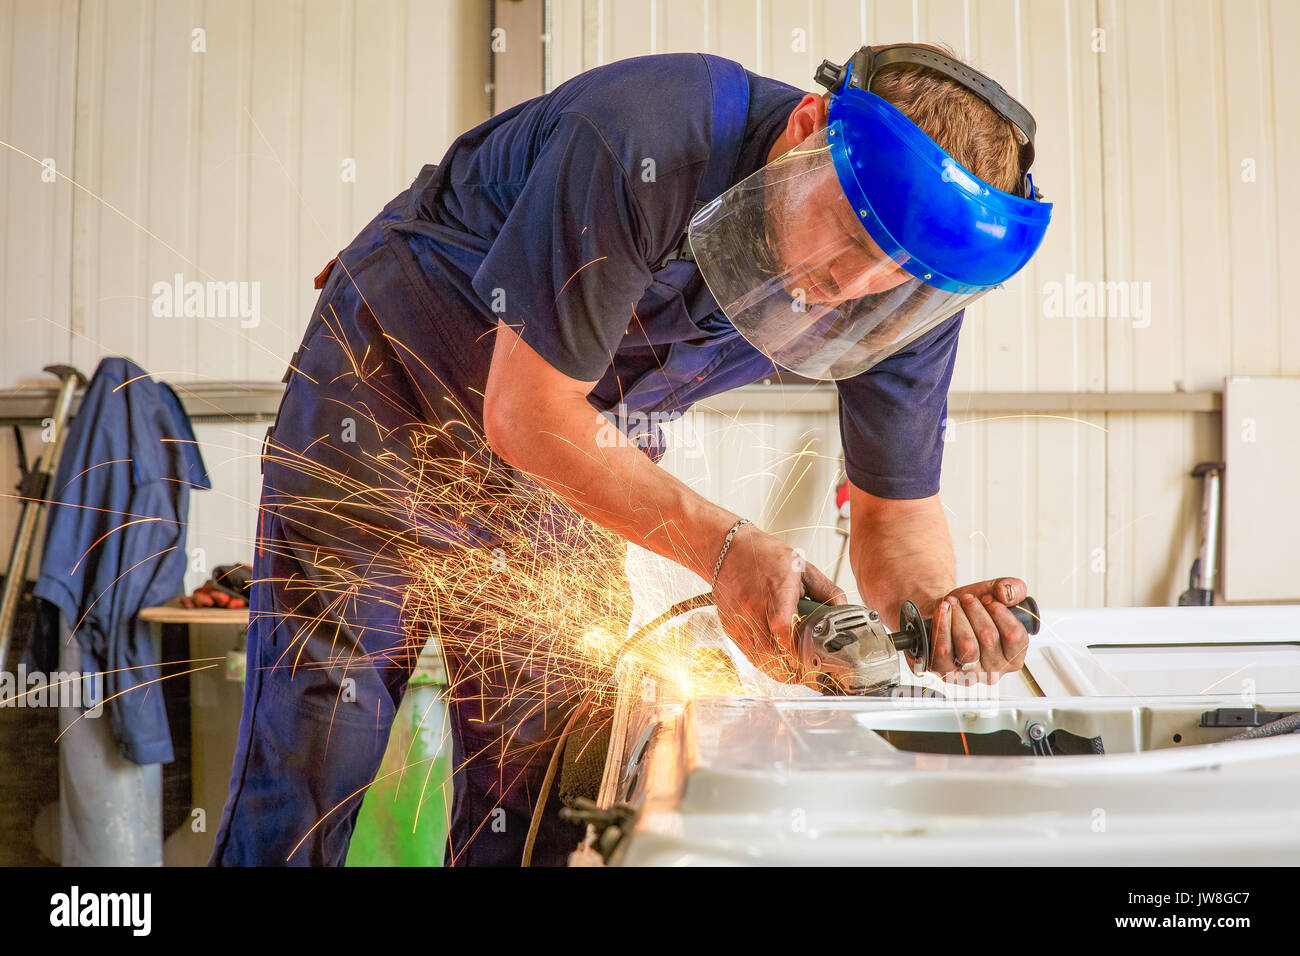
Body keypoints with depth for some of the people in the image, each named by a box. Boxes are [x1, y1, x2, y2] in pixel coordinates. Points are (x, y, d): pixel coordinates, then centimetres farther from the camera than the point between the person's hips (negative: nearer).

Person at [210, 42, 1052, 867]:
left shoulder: (911, 286, -17)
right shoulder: (639, 146, -35)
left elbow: (898, 510, -9)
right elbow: (523, 416, -30)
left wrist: (936, 604, -32)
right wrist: (722, 544, -35)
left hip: (579, 436, 4)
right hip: (397, 368, -4)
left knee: (538, 756, 3)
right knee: (325, 734, -5)